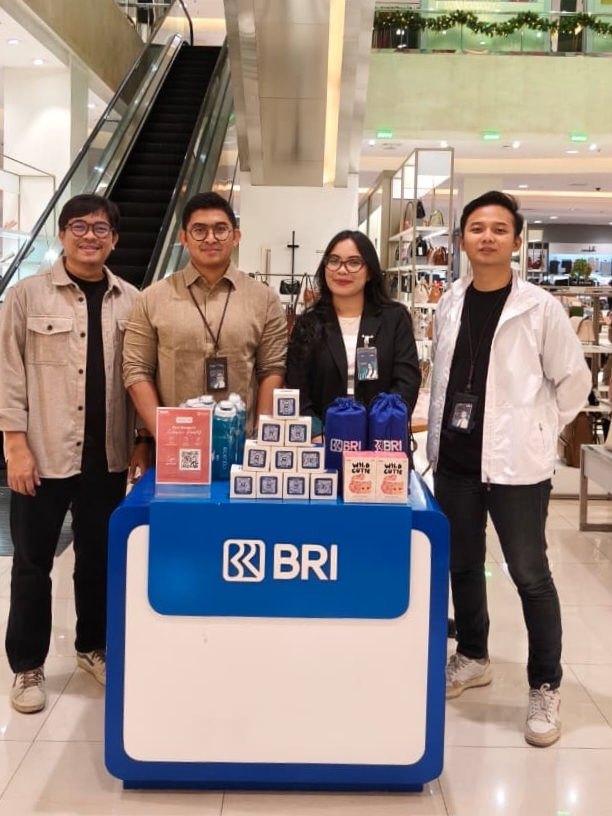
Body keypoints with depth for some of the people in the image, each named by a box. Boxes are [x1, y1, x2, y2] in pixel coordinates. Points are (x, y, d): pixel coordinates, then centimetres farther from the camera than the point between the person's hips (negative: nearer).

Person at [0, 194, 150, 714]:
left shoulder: (131, 301, 5)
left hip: (107, 455, 3)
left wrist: (144, 441, 4)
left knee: (100, 556, 15)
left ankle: (93, 646, 34)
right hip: (44, 453, -2)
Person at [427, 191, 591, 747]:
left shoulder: (539, 307, -8)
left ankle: (545, 688, 19)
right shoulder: (449, 305, 5)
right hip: (454, 459, 5)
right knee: (462, 565, 16)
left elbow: (575, 380, -2)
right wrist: (437, 438, 11)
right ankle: (472, 658, 37)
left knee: (530, 575, 3)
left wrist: (537, 431, -1)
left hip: (515, 463, -5)